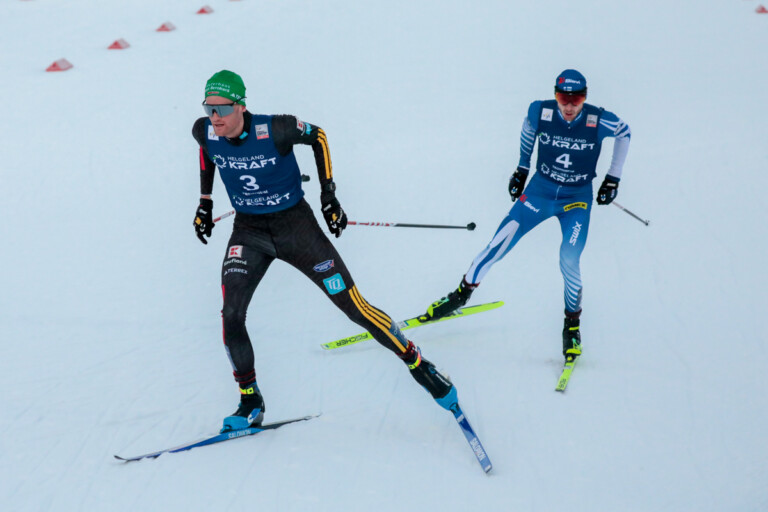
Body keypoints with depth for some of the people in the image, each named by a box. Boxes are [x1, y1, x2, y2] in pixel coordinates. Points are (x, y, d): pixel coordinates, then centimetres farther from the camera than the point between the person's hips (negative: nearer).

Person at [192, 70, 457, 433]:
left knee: (352, 305, -2)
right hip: (248, 230, 3)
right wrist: (205, 201, 13)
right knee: (231, 315, -14)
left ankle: (418, 364, 16)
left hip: (295, 225, -3)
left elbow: (317, 136, -5)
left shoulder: (273, 131, -25)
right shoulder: (205, 132, -13)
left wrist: (328, 193, -8)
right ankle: (250, 403, 5)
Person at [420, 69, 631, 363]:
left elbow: (624, 132, 2)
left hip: (577, 199, -1)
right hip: (540, 190, 2)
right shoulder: (541, 112, -16)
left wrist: (613, 178, 4)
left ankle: (572, 322, 11)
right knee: (499, 245, -5)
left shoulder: (599, 121, -19)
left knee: (569, 262, -14)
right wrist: (522, 168, 15)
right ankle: (462, 293, 16)